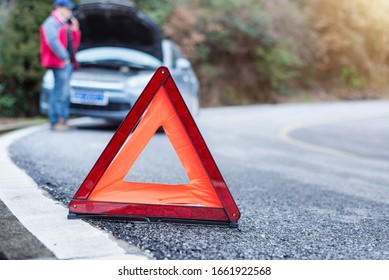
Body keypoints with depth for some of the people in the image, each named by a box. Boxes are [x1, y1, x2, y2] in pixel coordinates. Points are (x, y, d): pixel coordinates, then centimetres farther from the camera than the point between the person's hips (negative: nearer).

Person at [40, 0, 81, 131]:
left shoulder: (66, 24, 21)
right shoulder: (51, 23, -6)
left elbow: (74, 43, 22)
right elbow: (53, 42, -16)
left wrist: (75, 30, 7)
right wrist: (64, 57, -15)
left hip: (68, 62, 9)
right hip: (59, 63, -9)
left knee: (65, 93, 11)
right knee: (60, 92, -10)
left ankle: (63, 120, 16)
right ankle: (55, 121, -7)